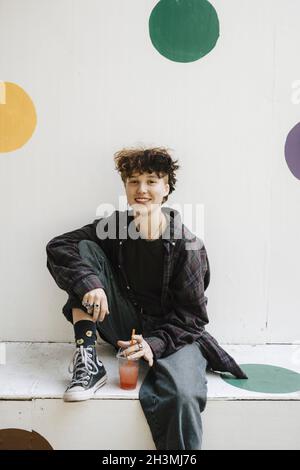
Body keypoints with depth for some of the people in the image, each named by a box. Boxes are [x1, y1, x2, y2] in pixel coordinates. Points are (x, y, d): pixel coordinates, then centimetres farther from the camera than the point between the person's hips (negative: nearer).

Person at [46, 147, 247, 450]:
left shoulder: (186, 246, -13)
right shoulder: (114, 226, -3)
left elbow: (192, 315, -11)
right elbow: (58, 246, -12)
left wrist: (154, 344, -26)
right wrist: (88, 283, -29)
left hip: (173, 333, -3)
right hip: (126, 328, 4)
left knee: (182, 396, -37)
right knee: (85, 250, -13)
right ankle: (87, 360, -17)